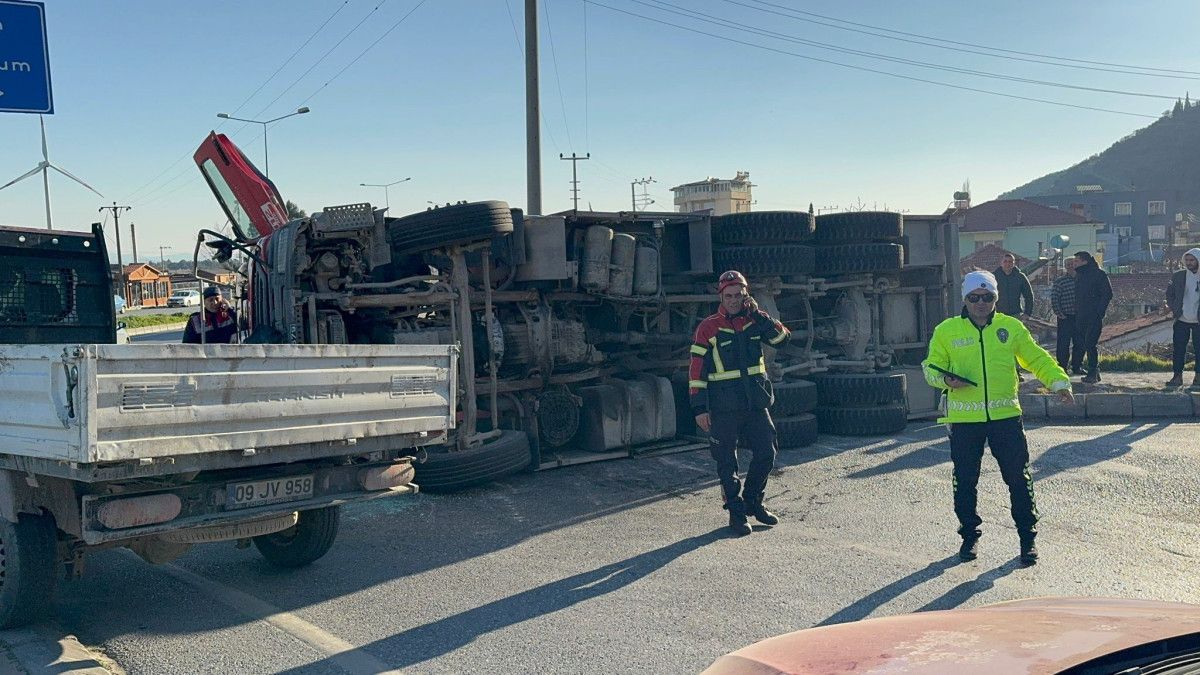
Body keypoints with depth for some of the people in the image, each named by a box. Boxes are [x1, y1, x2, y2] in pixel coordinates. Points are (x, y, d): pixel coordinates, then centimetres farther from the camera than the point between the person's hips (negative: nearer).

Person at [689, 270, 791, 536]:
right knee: (727, 463, 4)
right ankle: (736, 513, 18)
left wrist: (757, 312, -12)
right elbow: (696, 369, -6)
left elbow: (782, 337, -6)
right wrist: (699, 408, -11)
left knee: (766, 453, 7)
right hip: (723, 407, -4)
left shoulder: (754, 321, 7)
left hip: (756, 402, 4)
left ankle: (753, 501, 28)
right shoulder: (708, 327, -5)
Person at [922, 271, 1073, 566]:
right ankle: (970, 536, 26)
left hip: (1006, 416, 0)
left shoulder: (1011, 327, 5)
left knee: (1019, 478, 3)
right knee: (965, 480, 8)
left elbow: (1037, 358, 11)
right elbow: (931, 366, 7)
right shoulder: (946, 331, 2)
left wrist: (1058, 381, -3)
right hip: (964, 419, 0)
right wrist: (945, 379, -14)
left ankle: (1028, 537, 18)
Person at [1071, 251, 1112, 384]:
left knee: (1089, 344, -14)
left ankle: (1093, 373, -9)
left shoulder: (1099, 274, -7)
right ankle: (1095, 372, 16)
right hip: (1081, 317, 7)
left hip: (1094, 318, -7)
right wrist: (1077, 312, 11)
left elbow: (1108, 294, -9)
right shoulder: (1078, 275, 15)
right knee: (1085, 344, 8)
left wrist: (1099, 312, -15)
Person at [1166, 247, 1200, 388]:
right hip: (1182, 320, 2)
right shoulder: (1178, 276, 4)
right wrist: (1174, 309, 3)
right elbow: (1169, 293, 14)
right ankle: (1178, 377, 7)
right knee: (1178, 349, 1)